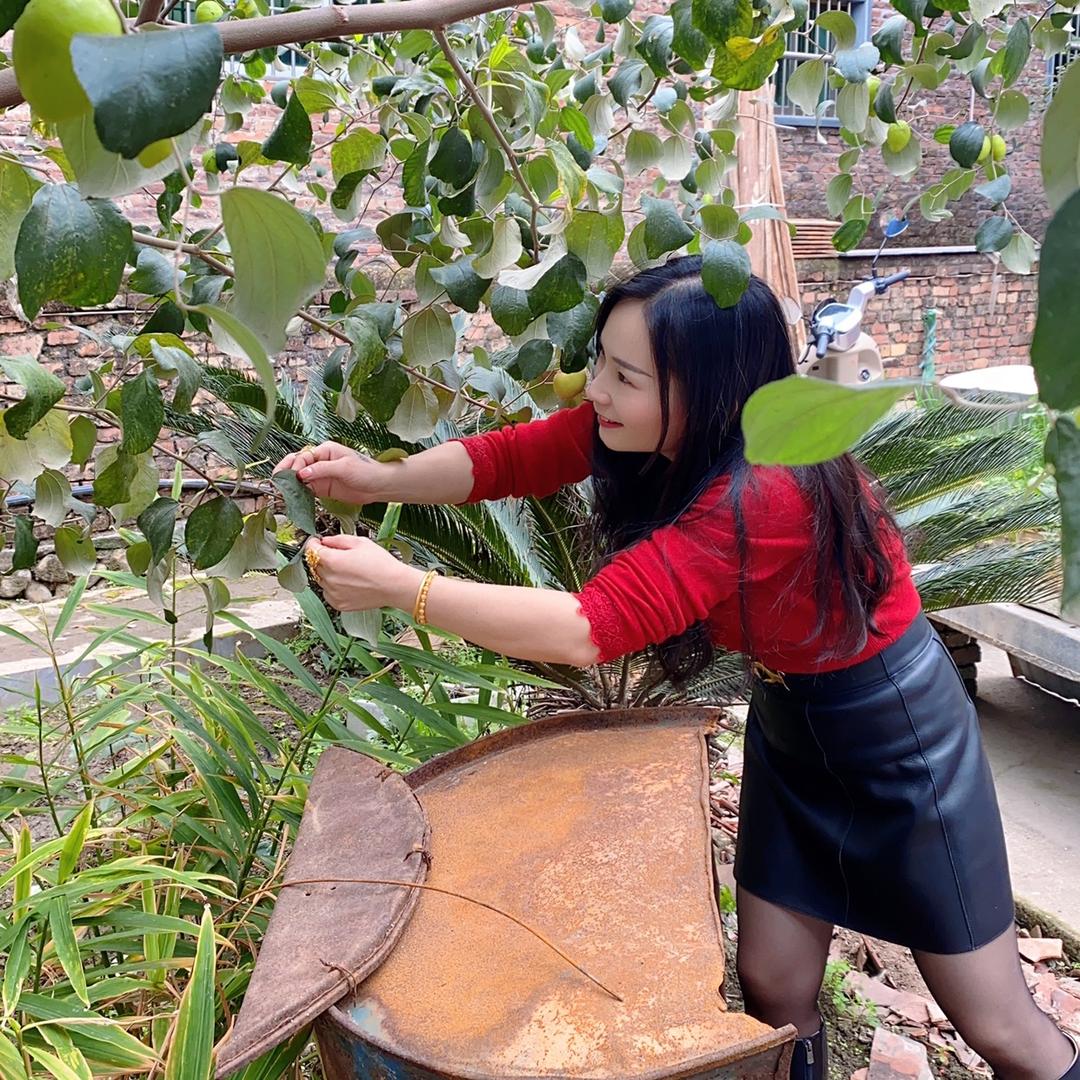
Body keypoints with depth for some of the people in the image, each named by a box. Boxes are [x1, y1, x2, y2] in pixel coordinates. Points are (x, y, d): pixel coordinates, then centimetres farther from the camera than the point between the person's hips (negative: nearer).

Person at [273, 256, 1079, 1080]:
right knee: (772, 987, 12)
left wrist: (399, 586, -37)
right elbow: (509, 457, -11)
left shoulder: (763, 495, -37)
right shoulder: (643, 424, -14)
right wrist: (380, 479, -27)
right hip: (788, 723, 7)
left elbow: (588, 629, -40)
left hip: (900, 732, -6)